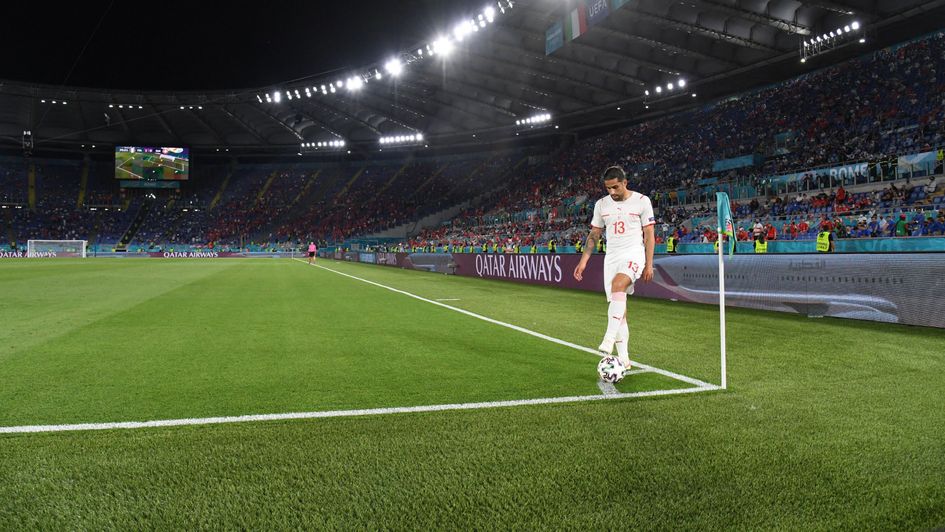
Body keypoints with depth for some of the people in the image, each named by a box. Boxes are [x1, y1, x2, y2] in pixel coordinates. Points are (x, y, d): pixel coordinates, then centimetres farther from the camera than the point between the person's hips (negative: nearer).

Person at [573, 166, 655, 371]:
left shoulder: (642, 201, -1)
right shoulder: (601, 204, 9)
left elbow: (649, 235, 0)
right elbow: (594, 235, 14)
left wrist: (649, 264, -5)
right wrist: (583, 261, 6)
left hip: (634, 254, -4)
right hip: (612, 257, 4)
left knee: (618, 285, -34)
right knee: (618, 307, 2)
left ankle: (609, 338, -36)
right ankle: (623, 358, 8)